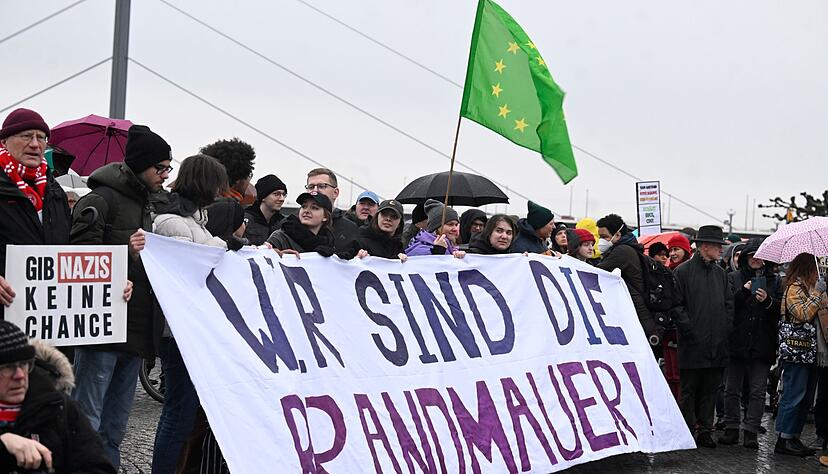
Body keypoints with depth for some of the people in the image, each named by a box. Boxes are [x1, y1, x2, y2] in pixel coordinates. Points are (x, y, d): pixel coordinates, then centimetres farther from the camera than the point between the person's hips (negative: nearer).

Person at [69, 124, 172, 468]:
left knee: (116, 423, 15)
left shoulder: (154, 204, 19)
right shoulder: (100, 200, -7)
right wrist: (127, 251, -27)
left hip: (138, 330, 8)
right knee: (86, 420, -5)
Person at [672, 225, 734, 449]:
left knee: (710, 389, 9)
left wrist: (725, 328, 4)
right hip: (693, 344, -5)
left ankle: (705, 430, 16)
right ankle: (687, 431, 8)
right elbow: (676, 305, -8)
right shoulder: (683, 272, -4)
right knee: (689, 390, 1)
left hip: (717, 345, 6)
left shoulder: (720, 273, 14)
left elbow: (729, 303, 17)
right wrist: (690, 330, -13)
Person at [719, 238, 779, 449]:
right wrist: (743, 292, -15)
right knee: (732, 389, 4)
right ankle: (731, 429, 12)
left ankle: (751, 431, 3)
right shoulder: (733, 278, 8)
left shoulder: (773, 281, 10)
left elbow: (781, 311, 4)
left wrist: (768, 301, -15)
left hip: (762, 344, 0)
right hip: (737, 342, 0)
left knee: (757, 391, -1)